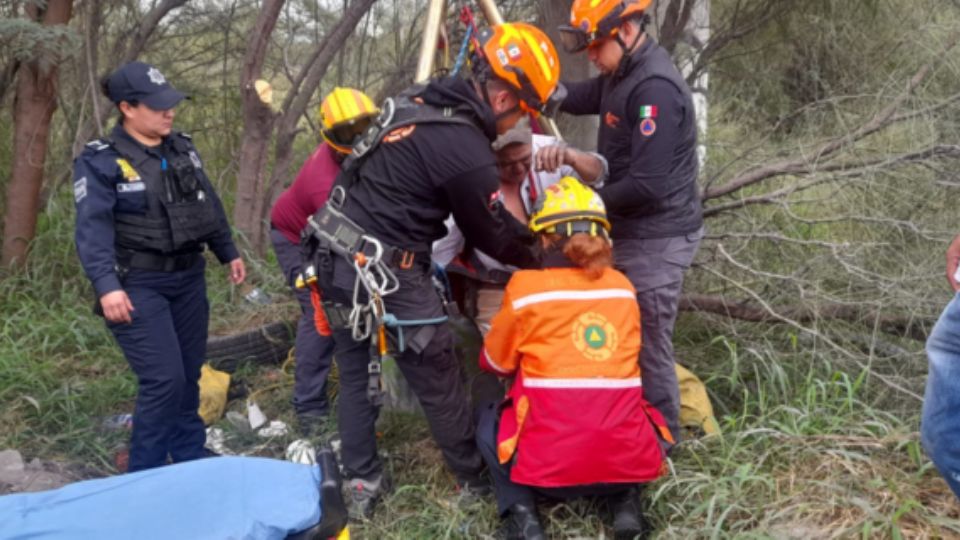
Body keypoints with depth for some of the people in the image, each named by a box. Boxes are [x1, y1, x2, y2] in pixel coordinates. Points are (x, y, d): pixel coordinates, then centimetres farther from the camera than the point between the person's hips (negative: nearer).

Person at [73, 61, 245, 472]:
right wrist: (107, 285, -34)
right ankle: (145, 478, 5)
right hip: (139, 286, -7)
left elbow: (208, 205, 18)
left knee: (189, 376, 14)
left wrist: (229, 253, 21)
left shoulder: (183, 148, 8)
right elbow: (93, 227, -22)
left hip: (188, 277, 7)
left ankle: (192, 461, 30)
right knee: (164, 381, -12)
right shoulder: (100, 160, -13)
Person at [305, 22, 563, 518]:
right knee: (438, 380, 9)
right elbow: (491, 238, -3)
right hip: (385, 271, -9)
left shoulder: (421, 99, 8)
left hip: (338, 255, 9)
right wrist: (542, 259, 15)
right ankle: (473, 477, 26)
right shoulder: (466, 151, -18)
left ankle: (359, 484, 26)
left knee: (356, 374, 18)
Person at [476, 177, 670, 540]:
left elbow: (494, 363, 12)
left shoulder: (526, 287, -2)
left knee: (488, 420, 25)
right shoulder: (623, 286, 8)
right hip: (627, 458, 3)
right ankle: (626, 500, 12)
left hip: (548, 462, -3)